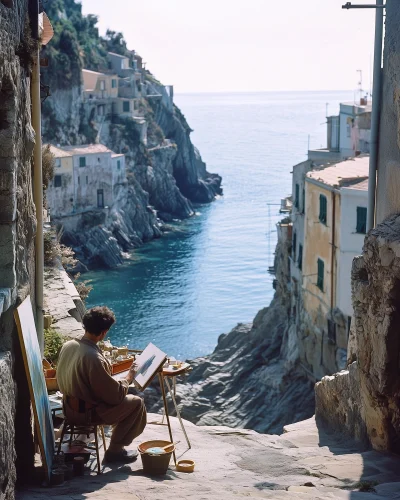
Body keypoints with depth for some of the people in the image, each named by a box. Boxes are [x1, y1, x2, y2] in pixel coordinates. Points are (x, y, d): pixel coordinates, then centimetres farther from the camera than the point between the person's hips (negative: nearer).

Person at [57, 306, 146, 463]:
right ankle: (115, 450, 11)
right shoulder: (94, 358, -31)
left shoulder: (68, 345, -6)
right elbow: (116, 395, -23)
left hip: (69, 406, 9)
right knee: (136, 403, 4)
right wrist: (128, 378, -5)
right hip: (86, 412, -8)